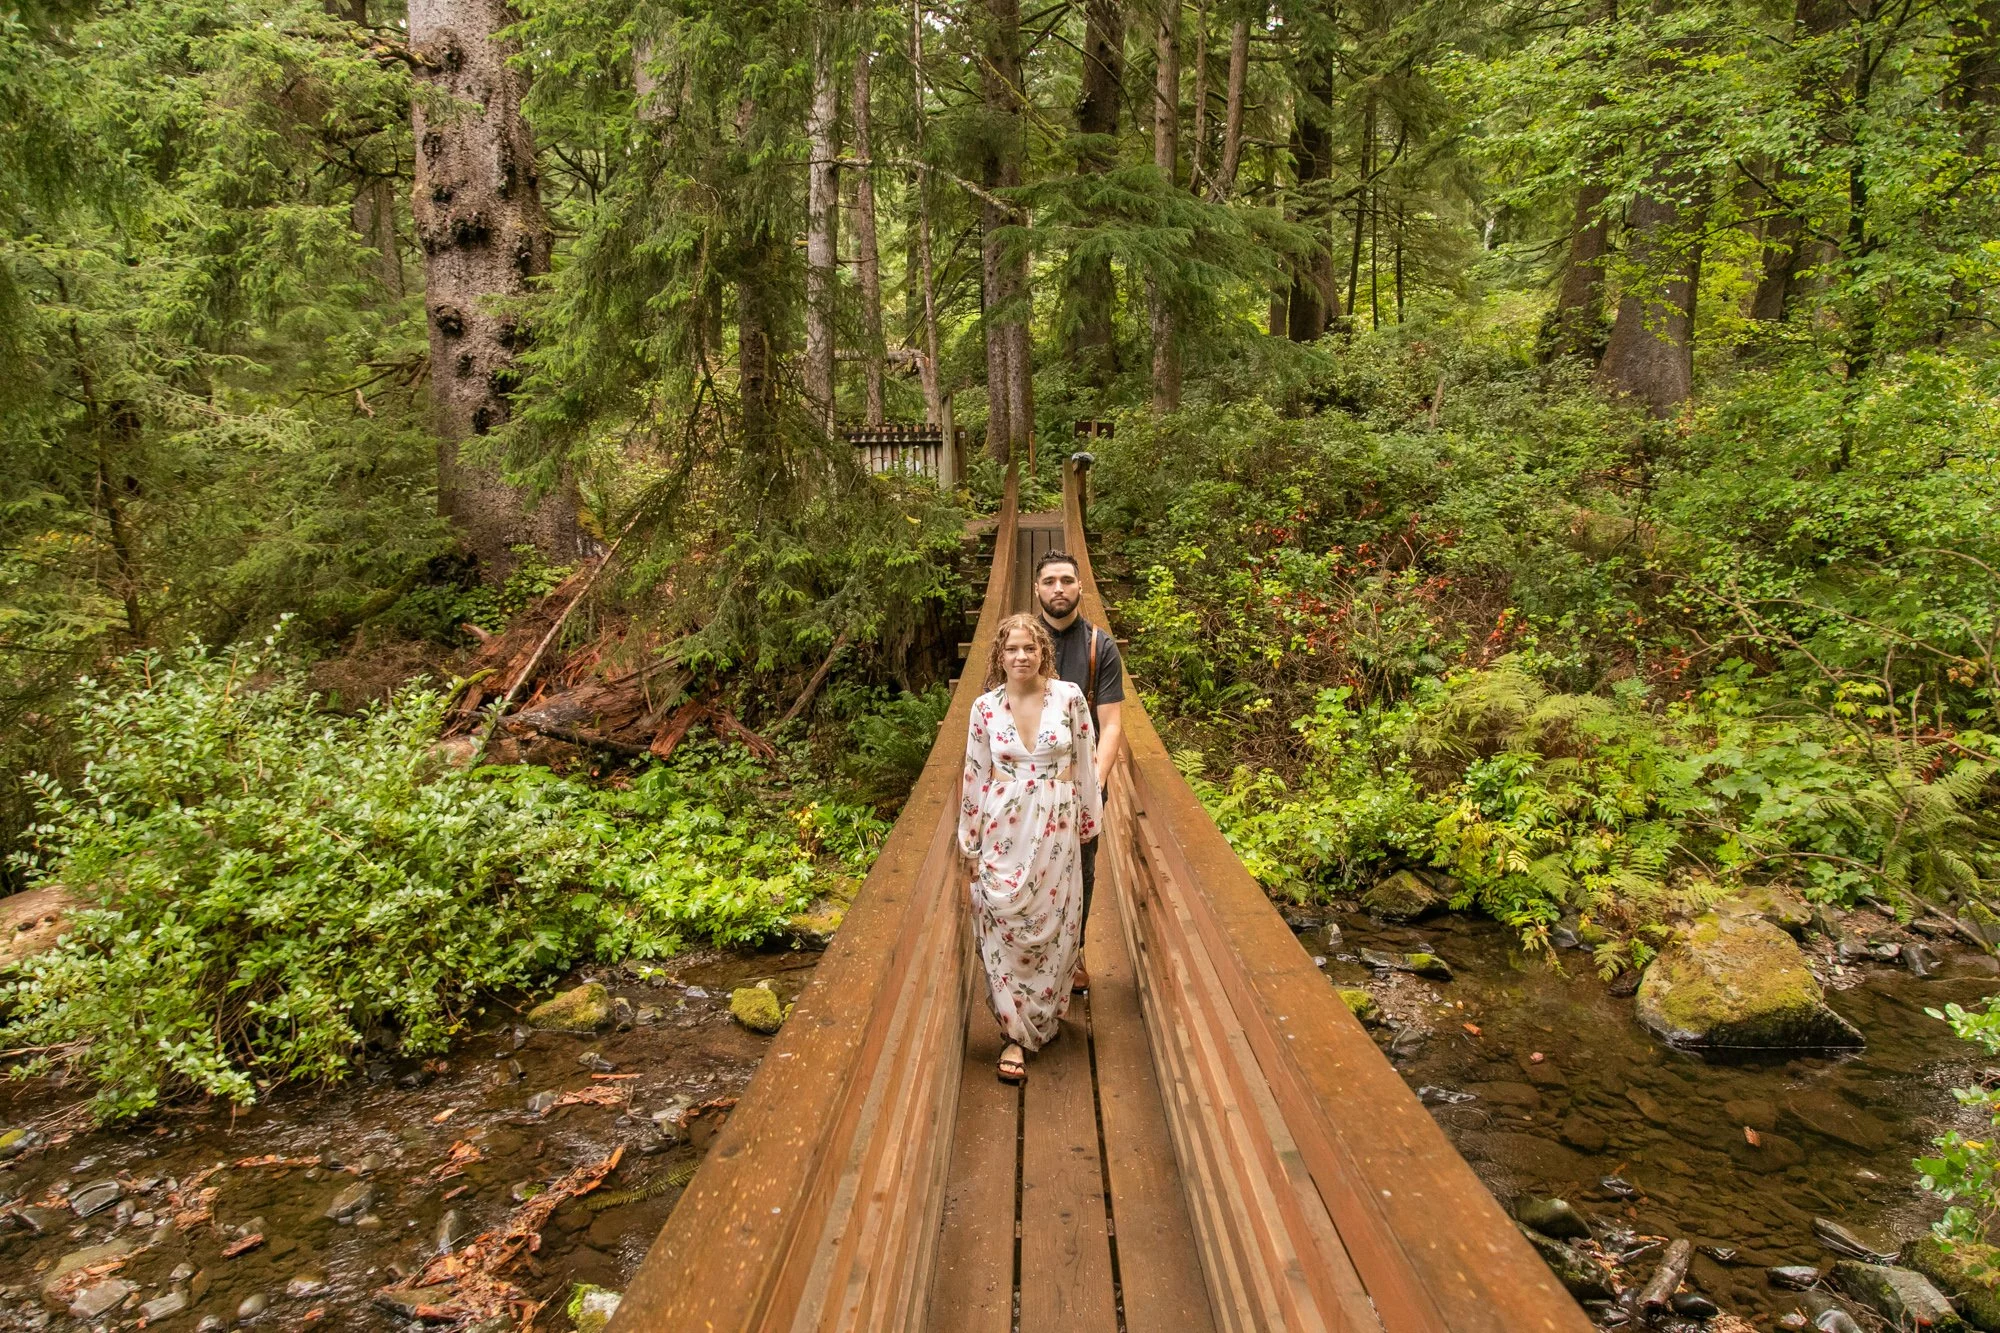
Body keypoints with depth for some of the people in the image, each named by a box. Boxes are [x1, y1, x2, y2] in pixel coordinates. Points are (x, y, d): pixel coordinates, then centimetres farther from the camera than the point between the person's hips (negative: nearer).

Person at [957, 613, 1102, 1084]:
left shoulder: (1069, 697, -4)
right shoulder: (985, 707, -3)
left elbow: (1085, 763, 4)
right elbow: (976, 776, 3)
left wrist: (1088, 821, 8)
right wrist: (971, 844, 5)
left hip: (1056, 830, 0)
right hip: (1004, 831, 0)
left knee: (1052, 927, 9)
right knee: (1005, 929, -1)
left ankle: (1045, 1019, 31)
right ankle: (1016, 1035, 10)